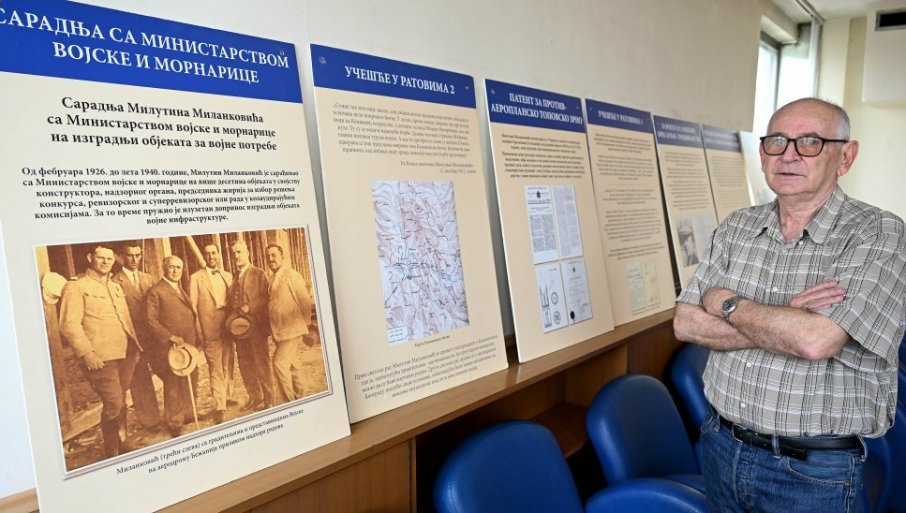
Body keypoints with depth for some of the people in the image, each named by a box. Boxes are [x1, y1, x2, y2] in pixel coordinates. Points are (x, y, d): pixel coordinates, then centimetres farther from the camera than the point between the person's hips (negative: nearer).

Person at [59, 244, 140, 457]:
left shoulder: (116, 287, 19)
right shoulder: (76, 287, -4)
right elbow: (69, 325, -12)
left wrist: (134, 345, 15)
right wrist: (87, 354, -18)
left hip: (126, 355, 7)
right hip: (101, 358, -7)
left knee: (120, 402, 14)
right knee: (113, 403, -11)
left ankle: (121, 446, 28)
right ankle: (111, 454, 7)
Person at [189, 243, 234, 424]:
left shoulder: (228, 276, 11)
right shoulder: (196, 277, -2)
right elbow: (192, 307, -4)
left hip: (228, 329, 5)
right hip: (210, 330, -5)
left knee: (227, 367, 14)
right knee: (216, 370, -7)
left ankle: (225, 398, 30)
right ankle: (219, 408, -5)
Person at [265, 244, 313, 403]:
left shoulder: (292, 275, -11)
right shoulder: (273, 279, 12)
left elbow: (305, 301, -11)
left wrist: (305, 324, -5)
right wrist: (272, 329, 9)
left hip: (292, 330, -8)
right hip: (280, 332, 8)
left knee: (280, 363, -14)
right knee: (293, 366, 13)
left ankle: (289, 403, -8)